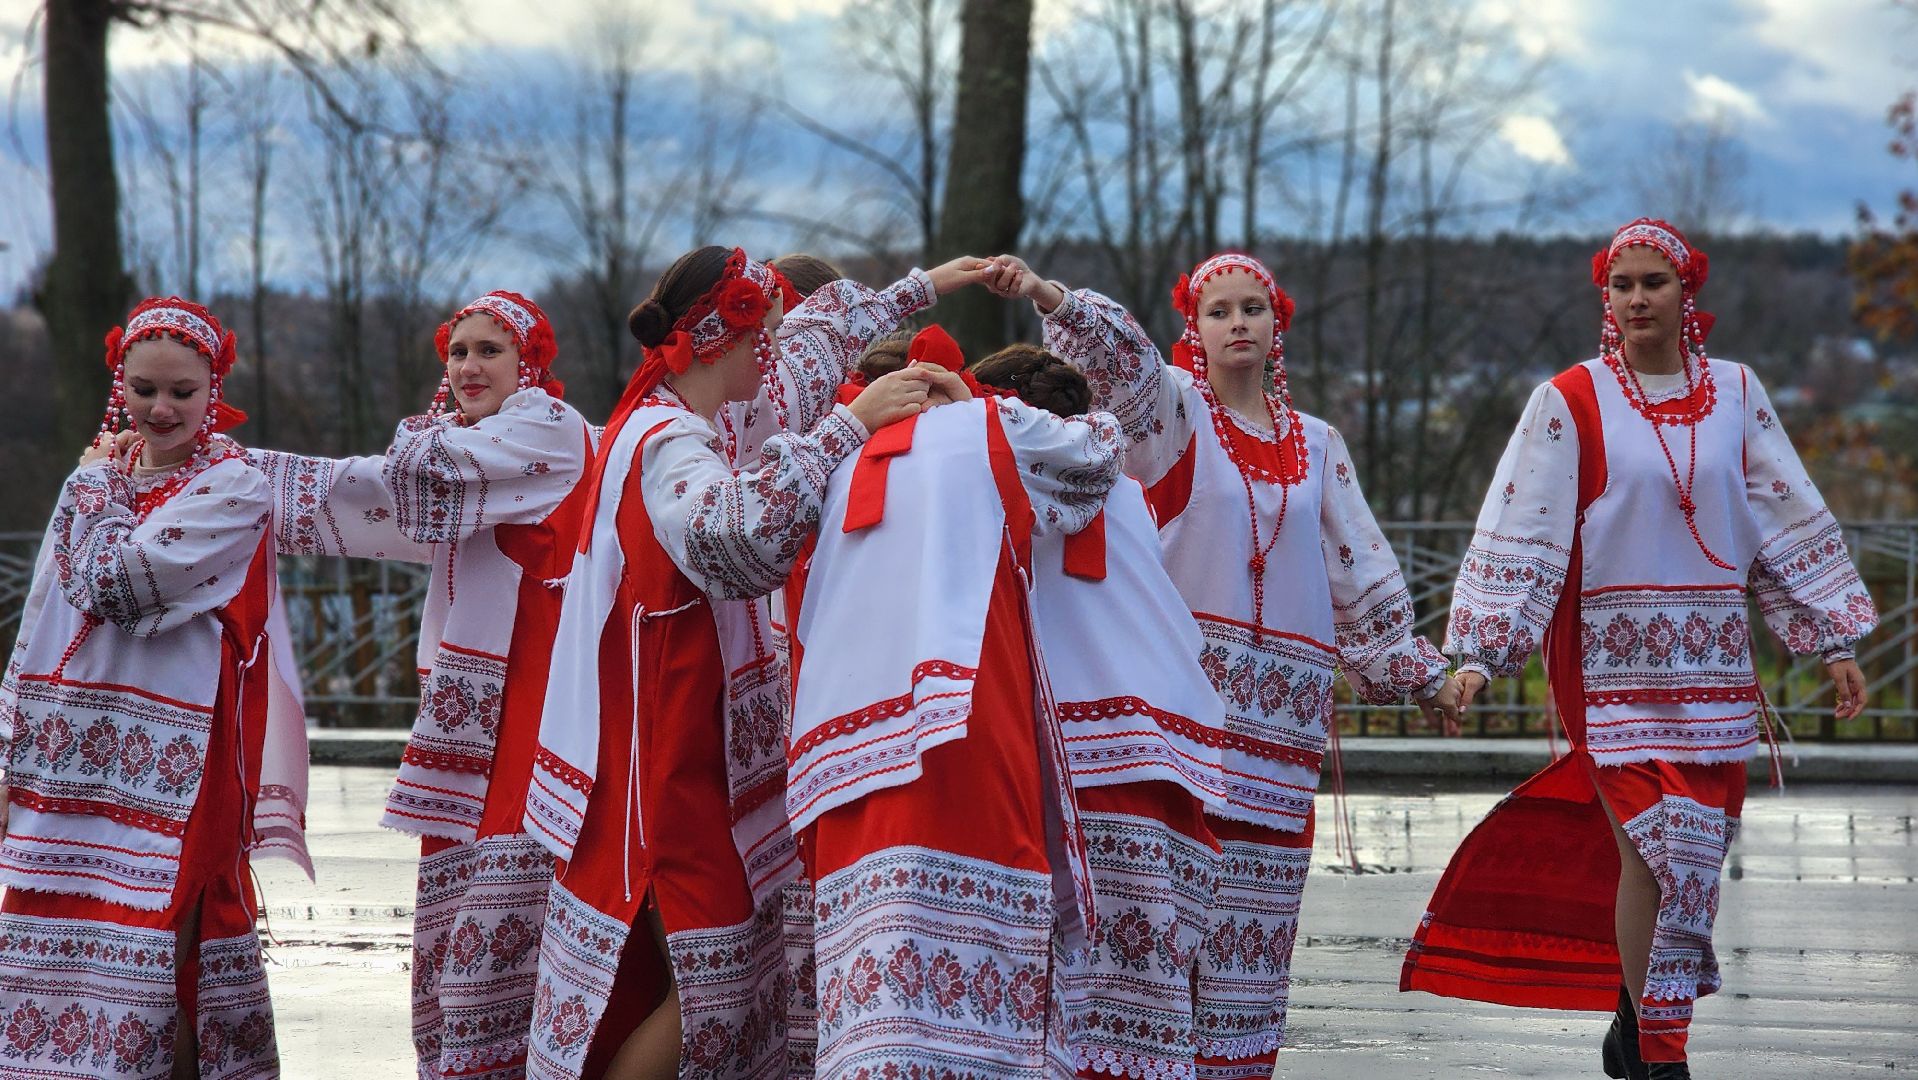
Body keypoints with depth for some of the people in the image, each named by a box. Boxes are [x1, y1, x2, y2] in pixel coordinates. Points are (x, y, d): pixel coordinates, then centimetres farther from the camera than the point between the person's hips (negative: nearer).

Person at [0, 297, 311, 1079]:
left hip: (168, 766, -6)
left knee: (156, 946, -7)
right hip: (66, 763, 6)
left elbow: (117, 582, -16)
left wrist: (108, 482, 0)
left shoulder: (233, 491, -4)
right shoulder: (91, 483, 14)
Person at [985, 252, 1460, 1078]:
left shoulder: (1315, 445, 16)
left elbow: (1362, 572, 22)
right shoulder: (1174, 406, 4)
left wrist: (1412, 669, 26)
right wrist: (1050, 298, -37)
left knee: (1256, 886, 2)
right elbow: (1119, 356, -17)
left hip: (1281, 700, 4)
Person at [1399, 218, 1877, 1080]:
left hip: (1714, 661, 4)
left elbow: (1791, 521, 12)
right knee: (1659, 851, -11)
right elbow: (1517, 534, -5)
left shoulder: (1735, 394, 8)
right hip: (1610, 661, -4)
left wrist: (1835, 641, 11)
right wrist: (1476, 654, -11)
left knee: (1690, 856, 4)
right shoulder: (1570, 402, -2)